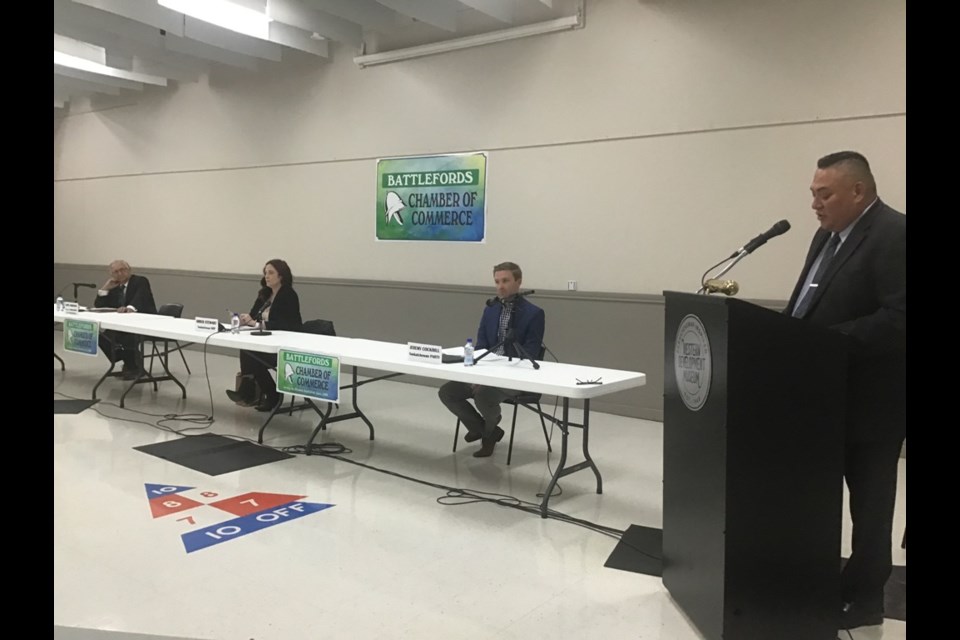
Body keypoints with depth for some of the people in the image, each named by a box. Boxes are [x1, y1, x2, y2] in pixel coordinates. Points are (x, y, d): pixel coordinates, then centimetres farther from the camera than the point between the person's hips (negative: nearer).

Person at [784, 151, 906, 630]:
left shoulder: (895, 236, -17)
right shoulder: (829, 236, 13)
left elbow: (898, 320, -26)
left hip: (869, 396, -8)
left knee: (869, 498, 7)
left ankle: (864, 595, 22)